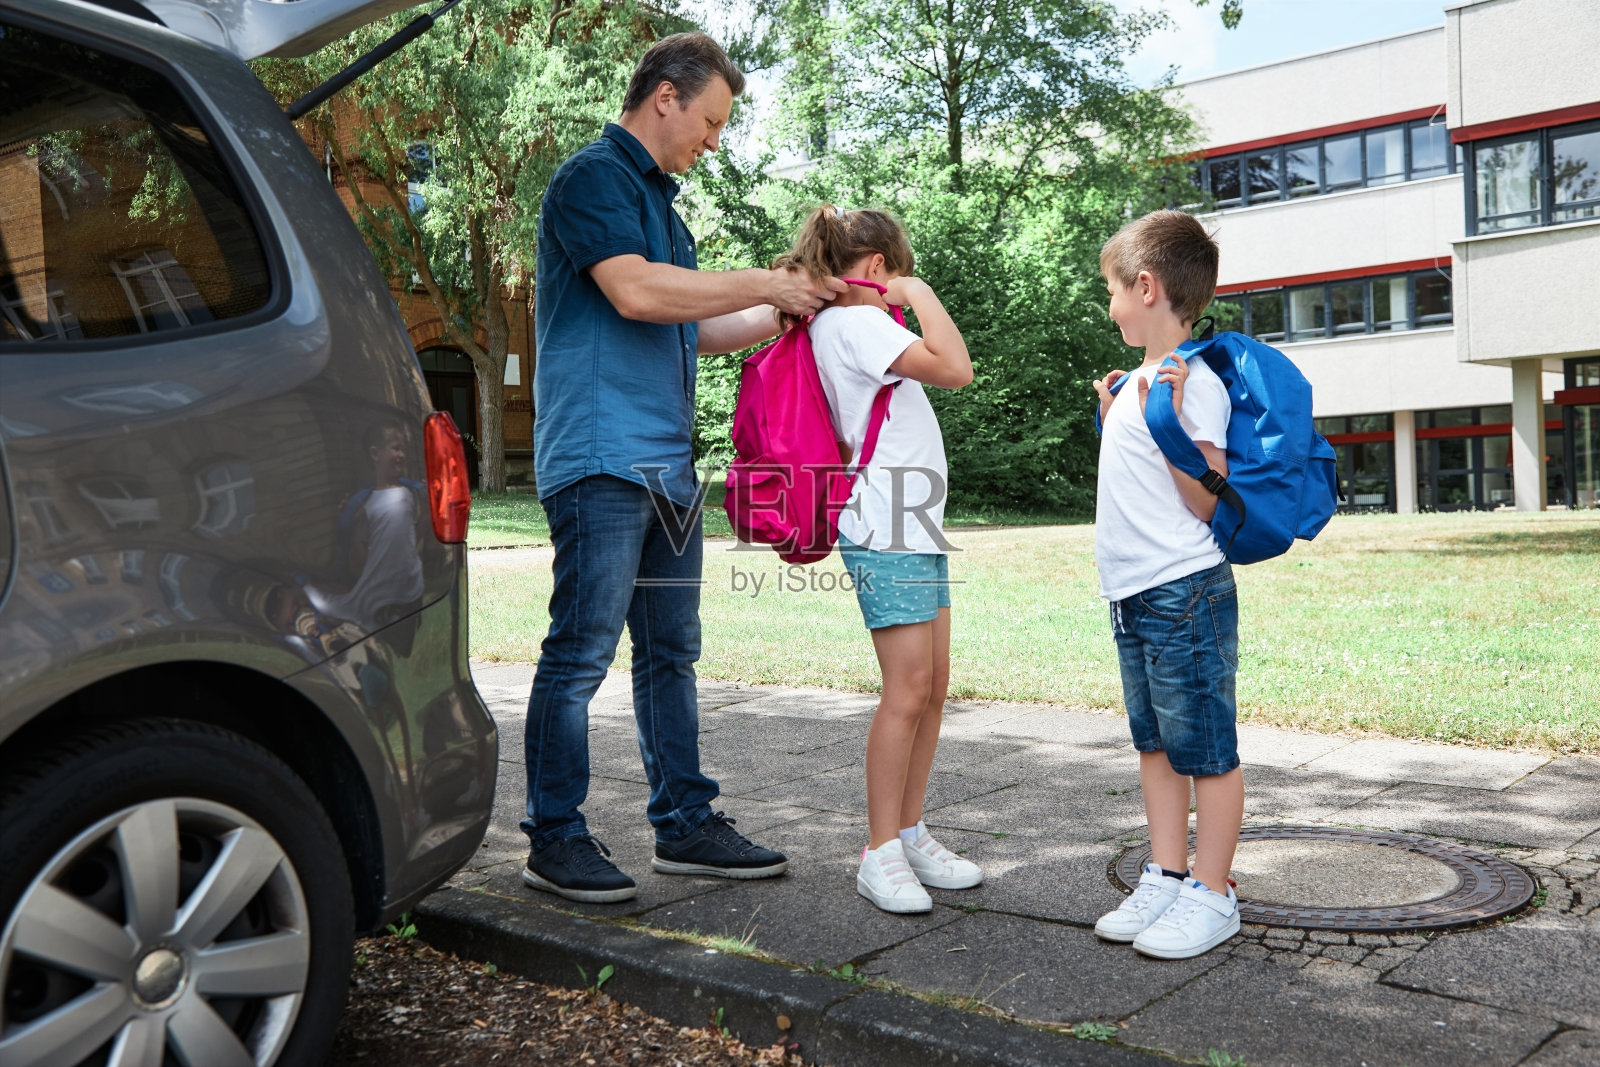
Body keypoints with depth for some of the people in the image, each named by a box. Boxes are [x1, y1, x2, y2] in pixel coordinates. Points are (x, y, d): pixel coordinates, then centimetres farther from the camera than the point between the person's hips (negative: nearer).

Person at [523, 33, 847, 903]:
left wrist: (787, 314, 19)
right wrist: (764, 285, -12)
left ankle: (684, 824, 20)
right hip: (601, 457, -10)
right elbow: (634, 291, -20)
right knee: (581, 651, -6)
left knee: (670, 652, 12)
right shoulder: (594, 177, -5)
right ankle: (554, 838, 5)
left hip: (665, 463, 10)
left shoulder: (656, 198, 24)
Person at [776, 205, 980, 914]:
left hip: (916, 526, 10)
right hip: (886, 532, -10)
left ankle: (910, 835, 17)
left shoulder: (839, 326, 20)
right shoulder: (856, 322, -10)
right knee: (908, 689, -10)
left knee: (932, 687, 9)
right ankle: (880, 853, -3)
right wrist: (920, 294, -8)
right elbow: (955, 368, -18)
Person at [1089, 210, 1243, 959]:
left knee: (1205, 749, 1)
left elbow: (1205, 501, -17)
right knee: (1156, 743, 15)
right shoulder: (1140, 378, 14)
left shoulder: (1192, 383, -14)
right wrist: (1113, 417, 23)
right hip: (1133, 592, 10)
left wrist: (1172, 423, -25)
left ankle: (1211, 895, 11)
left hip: (1183, 591, -10)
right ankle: (1166, 878, 26)